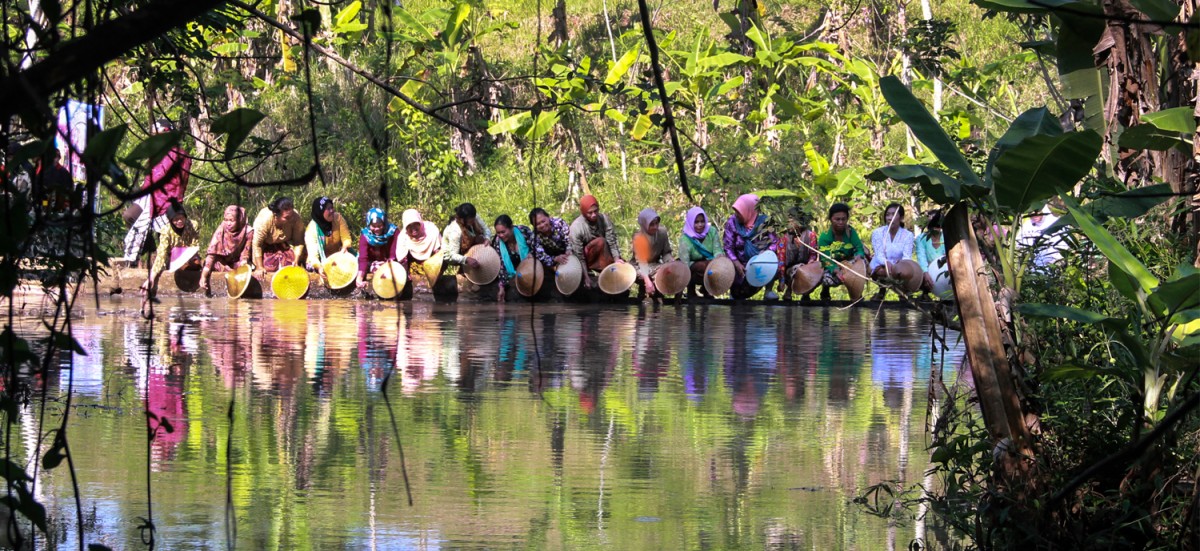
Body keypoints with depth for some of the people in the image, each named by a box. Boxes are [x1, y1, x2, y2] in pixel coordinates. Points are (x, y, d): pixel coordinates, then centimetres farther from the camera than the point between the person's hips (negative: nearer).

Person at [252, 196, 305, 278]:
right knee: (269, 268, -17)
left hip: (284, 243, 3)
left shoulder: (296, 218, -31)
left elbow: (298, 241, -17)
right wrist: (259, 268, -24)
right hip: (266, 245, -2)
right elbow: (257, 244, -28)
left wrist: (296, 261, -24)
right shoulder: (264, 219, -38)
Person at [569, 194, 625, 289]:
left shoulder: (604, 219, -14)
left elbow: (612, 242, -17)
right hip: (586, 260, -5)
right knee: (601, 241, -30)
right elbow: (579, 257, -24)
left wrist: (616, 259, -33)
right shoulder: (576, 228, -25)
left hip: (601, 256, 5)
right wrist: (586, 278, -28)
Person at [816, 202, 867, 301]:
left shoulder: (851, 232, -5)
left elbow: (859, 249, -13)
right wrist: (836, 271, -44)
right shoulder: (824, 237, -16)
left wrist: (858, 256, -38)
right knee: (829, 279, -37)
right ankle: (825, 293, 4)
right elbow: (826, 259, -24)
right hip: (832, 267, -4)